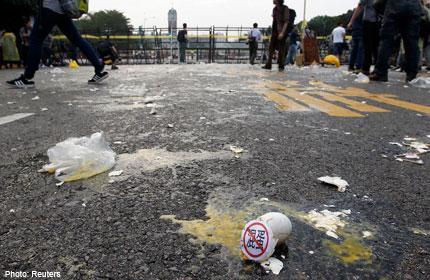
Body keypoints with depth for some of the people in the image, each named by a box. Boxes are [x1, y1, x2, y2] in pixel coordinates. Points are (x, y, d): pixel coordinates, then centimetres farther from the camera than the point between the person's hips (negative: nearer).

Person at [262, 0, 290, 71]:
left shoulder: (285, 8, -11)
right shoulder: (275, 9, 9)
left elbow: (286, 21, -15)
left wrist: (282, 33, -24)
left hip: (282, 32, -6)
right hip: (275, 31, 6)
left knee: (281, 49, -1)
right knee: (271, 48, 0)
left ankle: (281, 66, 9)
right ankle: (268, 65, 2)